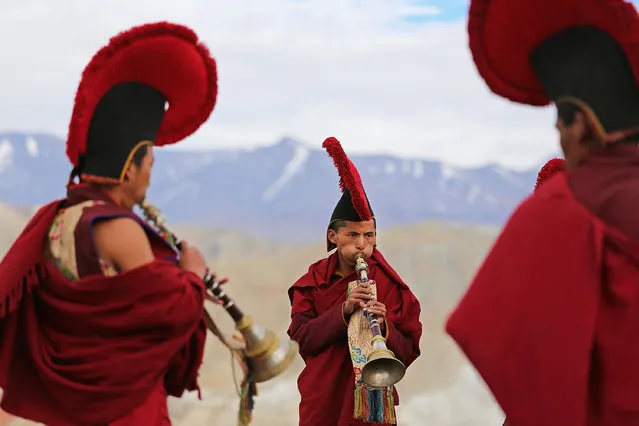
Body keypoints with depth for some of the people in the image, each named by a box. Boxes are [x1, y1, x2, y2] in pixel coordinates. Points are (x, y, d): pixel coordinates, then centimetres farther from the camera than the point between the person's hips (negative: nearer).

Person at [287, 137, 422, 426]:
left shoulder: (390, 285, -4)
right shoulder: (313, 283, 0)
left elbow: (408, 353, -6)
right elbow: (303, 338, -11)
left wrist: (385, 328, -25)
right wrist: (344, 311, -22)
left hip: (371, 402, -1)